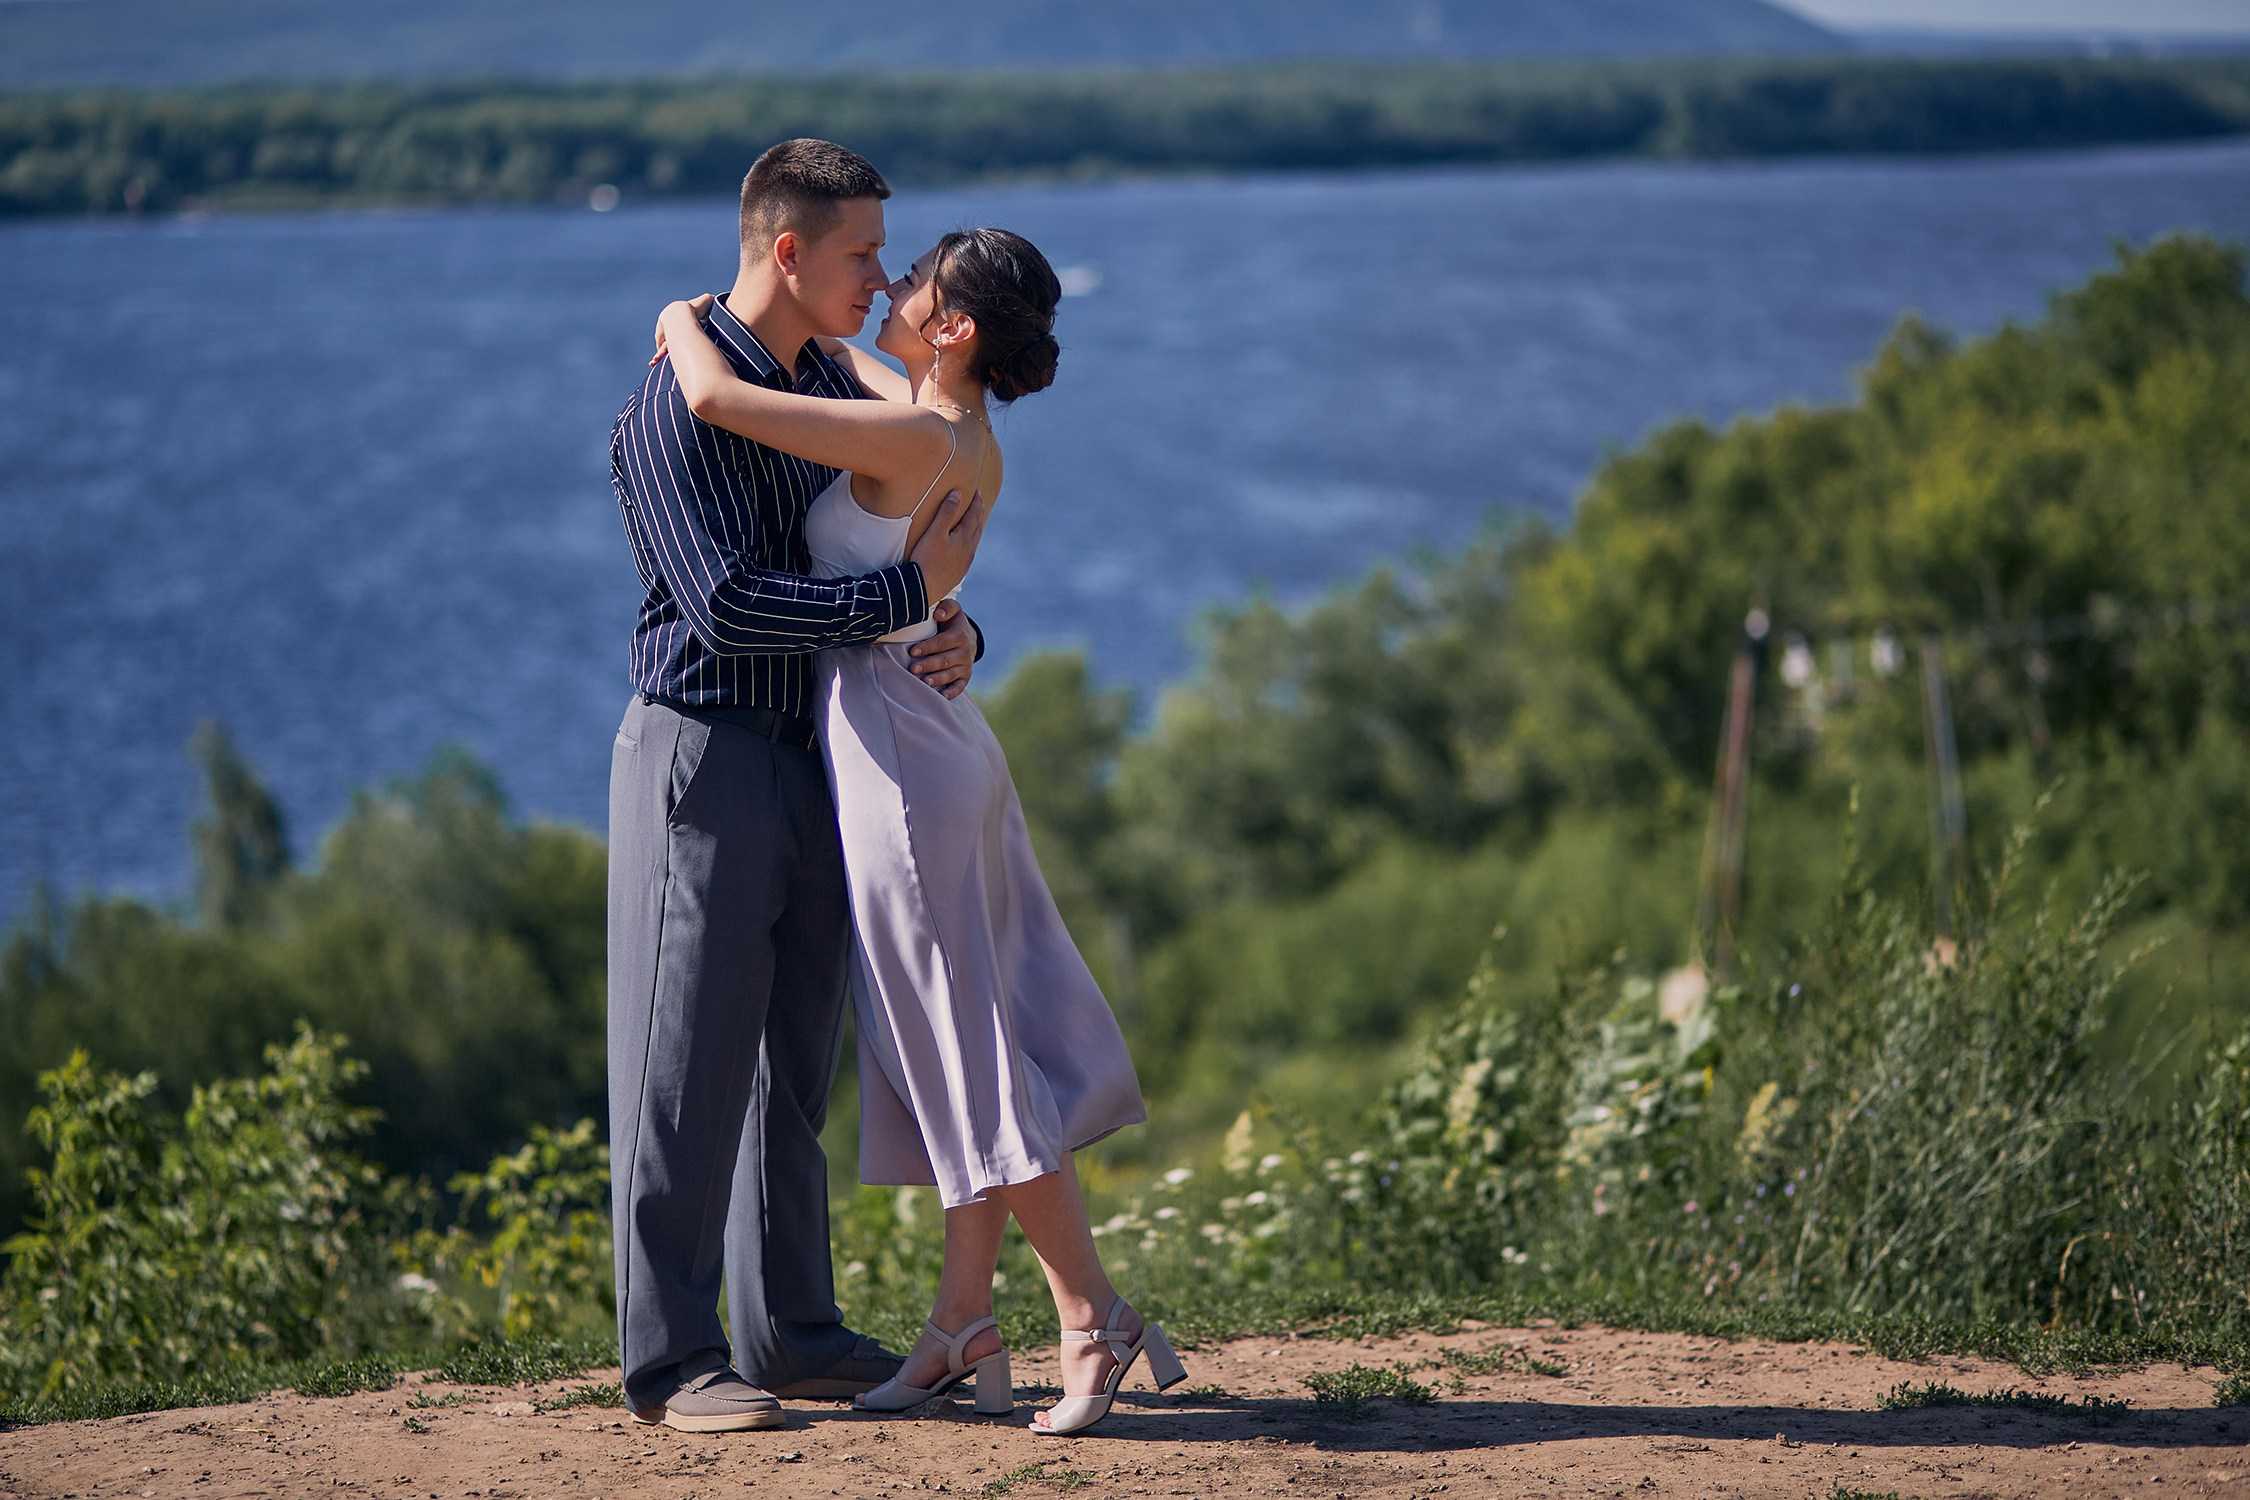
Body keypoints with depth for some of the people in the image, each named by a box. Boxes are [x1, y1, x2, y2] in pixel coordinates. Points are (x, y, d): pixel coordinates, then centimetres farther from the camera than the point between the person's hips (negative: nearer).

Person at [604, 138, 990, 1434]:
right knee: (690, 1069, -3)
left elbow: (890, 558, 17)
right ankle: (672, 1357, 4)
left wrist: (953, 630, -5)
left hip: (811, 759, 8)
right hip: (703, 755, -8)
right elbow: (728, 604, -24)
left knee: (798, 1062, 13)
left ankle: (793, 1330, 21)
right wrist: (912, 590, -22)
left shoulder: (833, 385, 11)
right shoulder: (675, 412, -15)